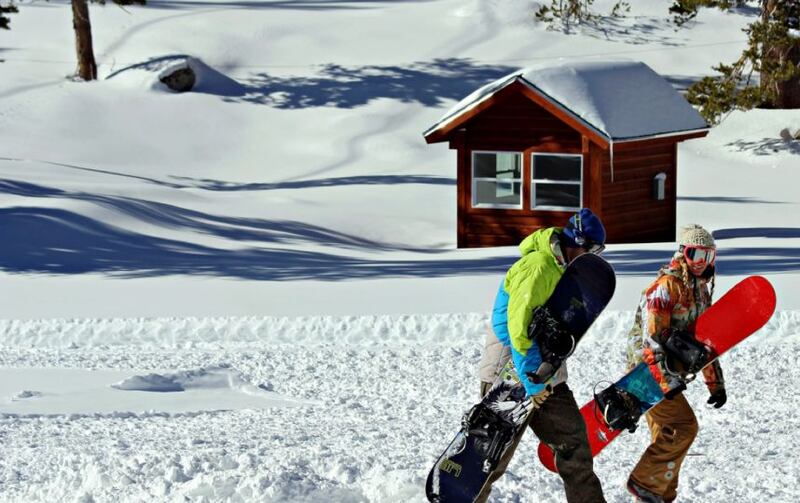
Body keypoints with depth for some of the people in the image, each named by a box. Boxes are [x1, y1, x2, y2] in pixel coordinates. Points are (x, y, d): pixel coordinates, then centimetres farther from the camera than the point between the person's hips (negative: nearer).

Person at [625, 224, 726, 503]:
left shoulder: (701, 291, 15)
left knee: (667, 434, 12)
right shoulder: (668, 284, -16)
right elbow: (652, 336, -24)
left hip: (664, 370, 10)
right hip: (648, 368, -10)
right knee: (683, 426, -15)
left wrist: (716, 384, 20)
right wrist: (666, 376, -31)